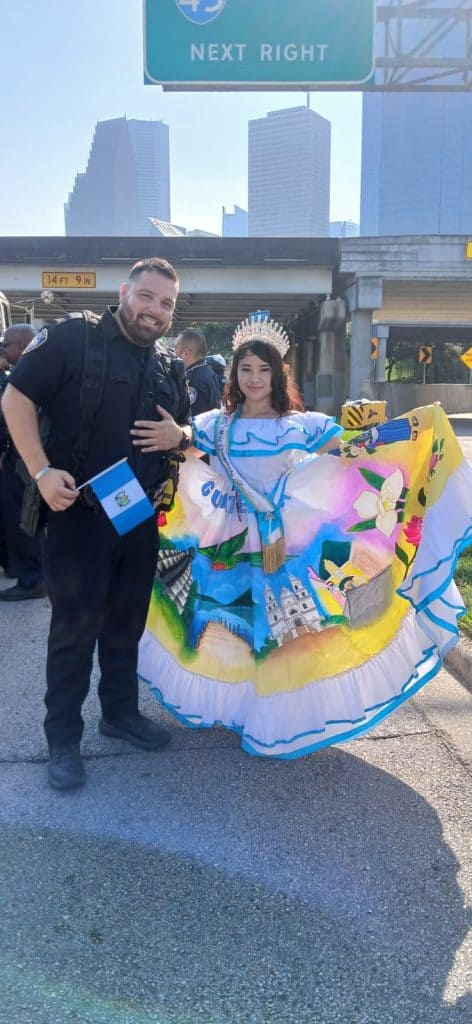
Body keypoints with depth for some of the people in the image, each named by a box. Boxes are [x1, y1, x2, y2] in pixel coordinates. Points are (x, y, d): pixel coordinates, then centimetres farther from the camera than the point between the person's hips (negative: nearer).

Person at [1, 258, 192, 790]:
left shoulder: (170, 368, 12)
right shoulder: (72, 337, -7)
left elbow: (189, 430, 22)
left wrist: (179, 436, -3)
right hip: (79, 511, -6)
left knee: (127, 621, 15)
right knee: (75, 625, 0)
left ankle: (120, 712, 33)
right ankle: (63, 738, 15)